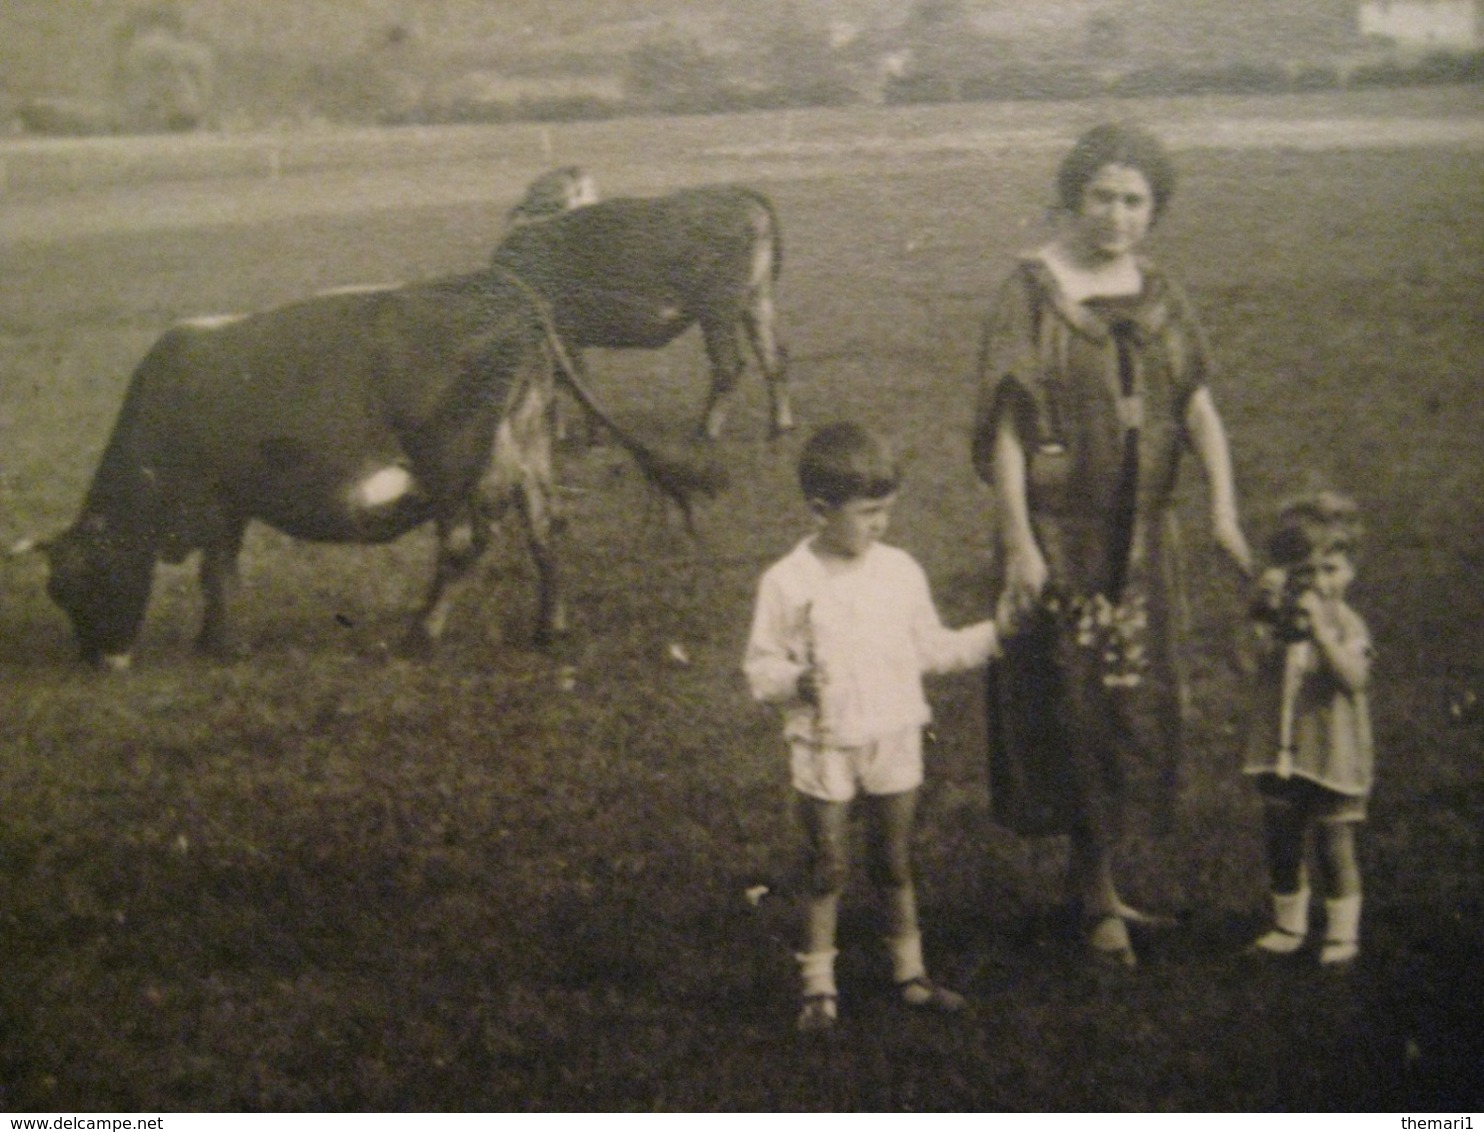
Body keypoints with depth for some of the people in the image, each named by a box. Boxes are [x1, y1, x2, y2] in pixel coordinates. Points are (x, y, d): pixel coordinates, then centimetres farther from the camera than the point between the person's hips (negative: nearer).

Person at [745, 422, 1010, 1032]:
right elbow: (760, 665, -7)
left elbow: (929, 647, 13)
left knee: (896, 865, 14)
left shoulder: (900, 571, 2)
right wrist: (796, 682, -27)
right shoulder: (788, 582, -10)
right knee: (826, 871, 4)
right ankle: (818, 987, 15)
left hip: (895, 740, 3)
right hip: (823, 746, -3)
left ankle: (910, 972, 27)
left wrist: (990, 637, 5)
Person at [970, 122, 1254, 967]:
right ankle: (1097, 895, 11)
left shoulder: (1161, 295, 6)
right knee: (1077, 705, 0)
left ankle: (1095, 875, 27)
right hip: (1062, 533, -6)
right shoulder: (1034, 289, -10)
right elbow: (1005, 427, -13)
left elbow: (1198, 407, 3)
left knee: (1137, 703, 12)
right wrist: (1018, 542, -18)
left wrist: (1224, 509, -10)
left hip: (1142, 533, 6)